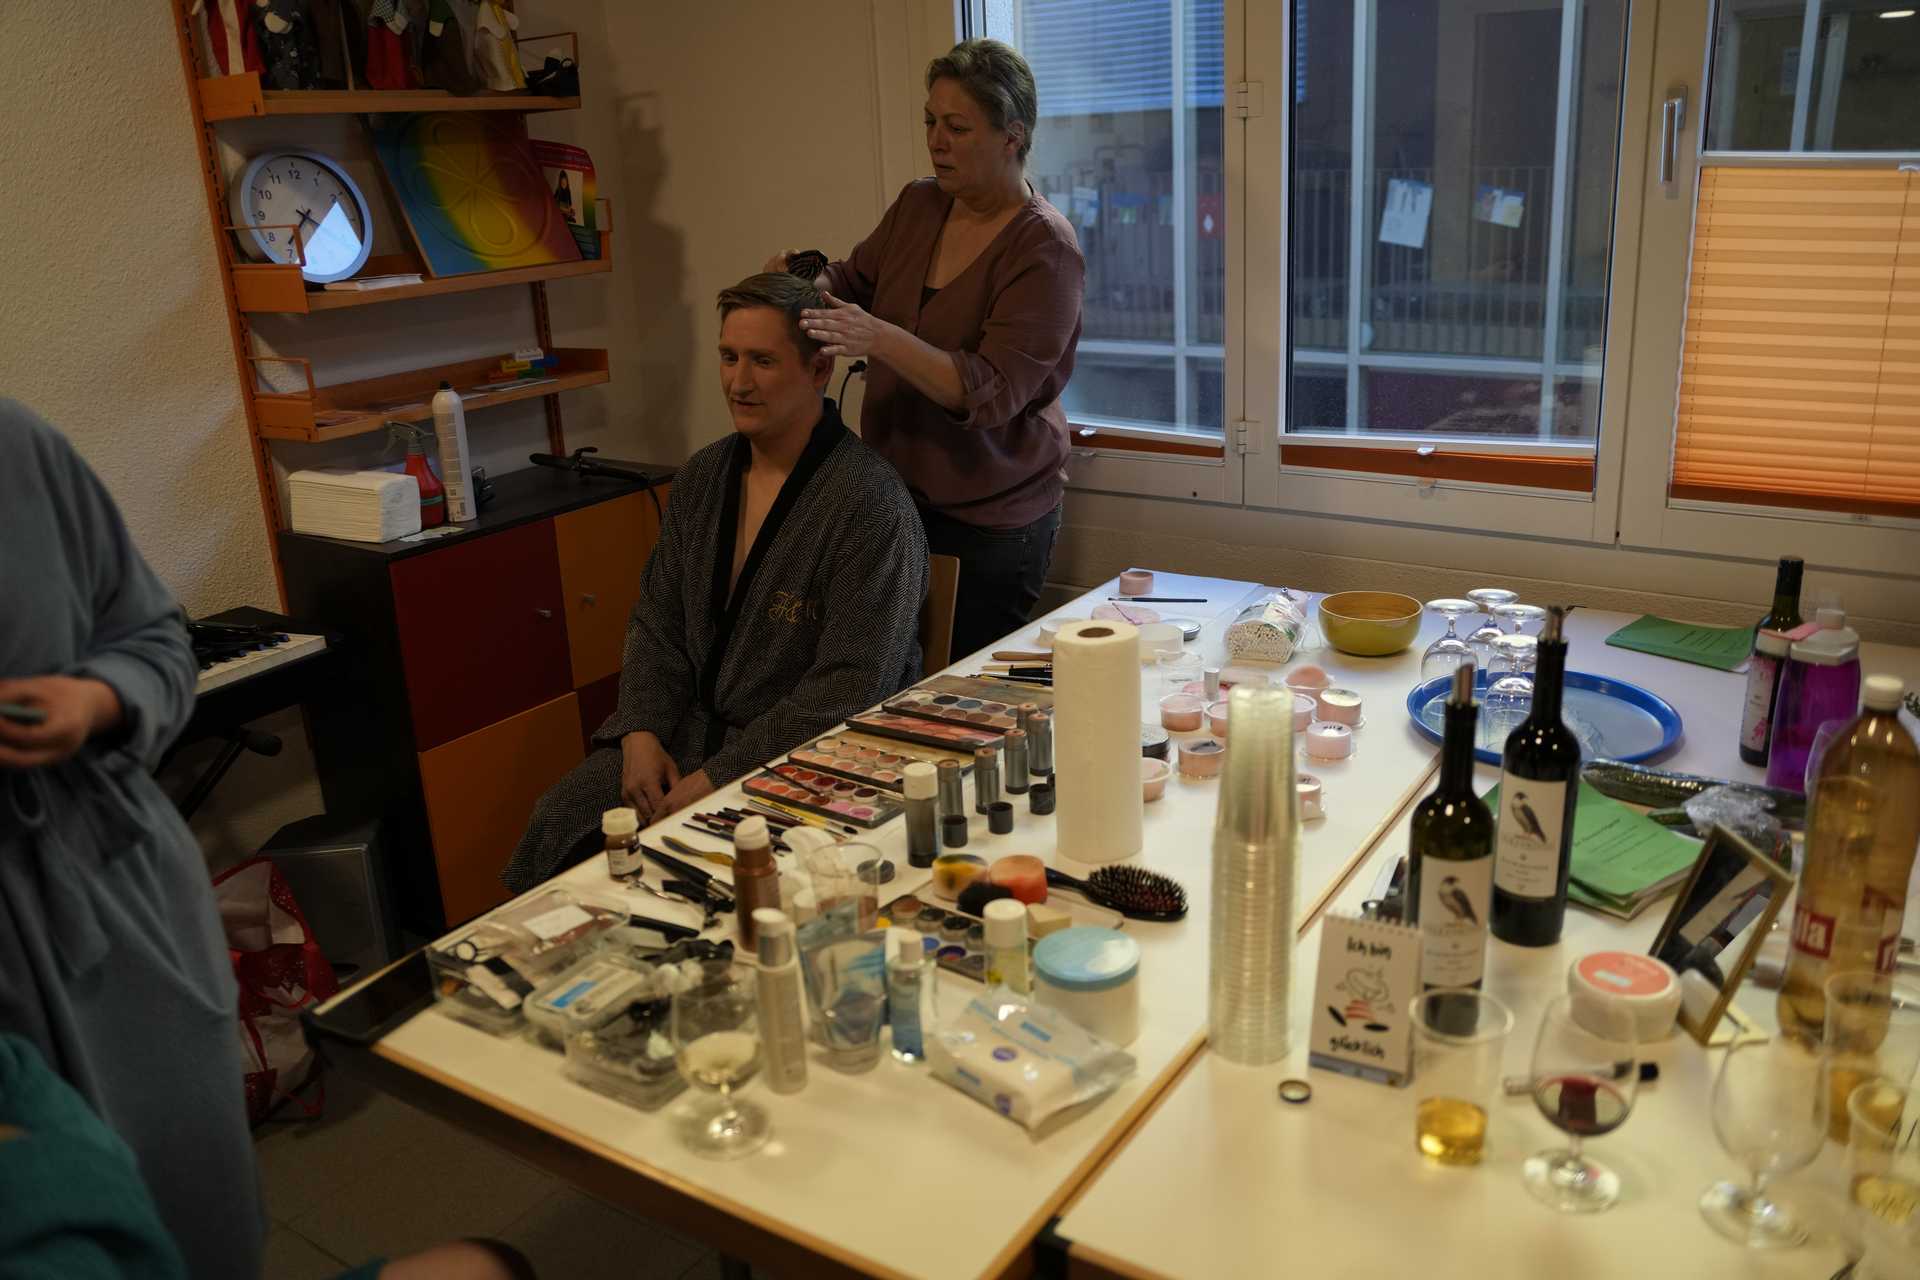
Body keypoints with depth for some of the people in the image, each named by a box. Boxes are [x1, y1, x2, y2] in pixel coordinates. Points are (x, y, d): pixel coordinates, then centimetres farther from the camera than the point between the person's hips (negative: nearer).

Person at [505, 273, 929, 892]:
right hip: (693, 728, 7)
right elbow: (658, 620, 14)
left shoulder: (869, 504, -16)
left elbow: (852, 689, -20)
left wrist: (720, 778, -21)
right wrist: (642, 731, -4)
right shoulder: (703, 475, 9)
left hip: (807, 755, -6)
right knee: (557, 823, -12)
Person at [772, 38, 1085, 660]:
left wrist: (879, 338, -35)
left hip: (997, 515, -5)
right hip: (898, 488, 5)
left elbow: (990, 391, -23)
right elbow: (855, 282, 18)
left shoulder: (1045, 248, -15)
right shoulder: (918, 206, 4)